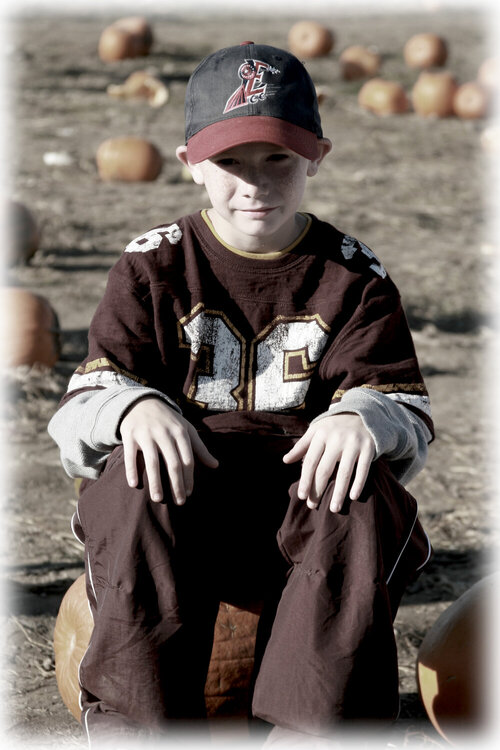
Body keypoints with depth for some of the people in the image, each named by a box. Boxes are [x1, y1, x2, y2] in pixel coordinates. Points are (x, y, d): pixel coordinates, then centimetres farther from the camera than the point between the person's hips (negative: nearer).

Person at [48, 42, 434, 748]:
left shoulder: (352, 276, 10)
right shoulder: (155, 265, 9)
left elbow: (407, 412, 3)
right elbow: (80, 411, 2)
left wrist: (363, 416, -24)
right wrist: (134, 409, -25)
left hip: (308, 488, 0)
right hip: (175, 496, 0)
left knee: (363, 497, -33)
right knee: (137, 479, -34)